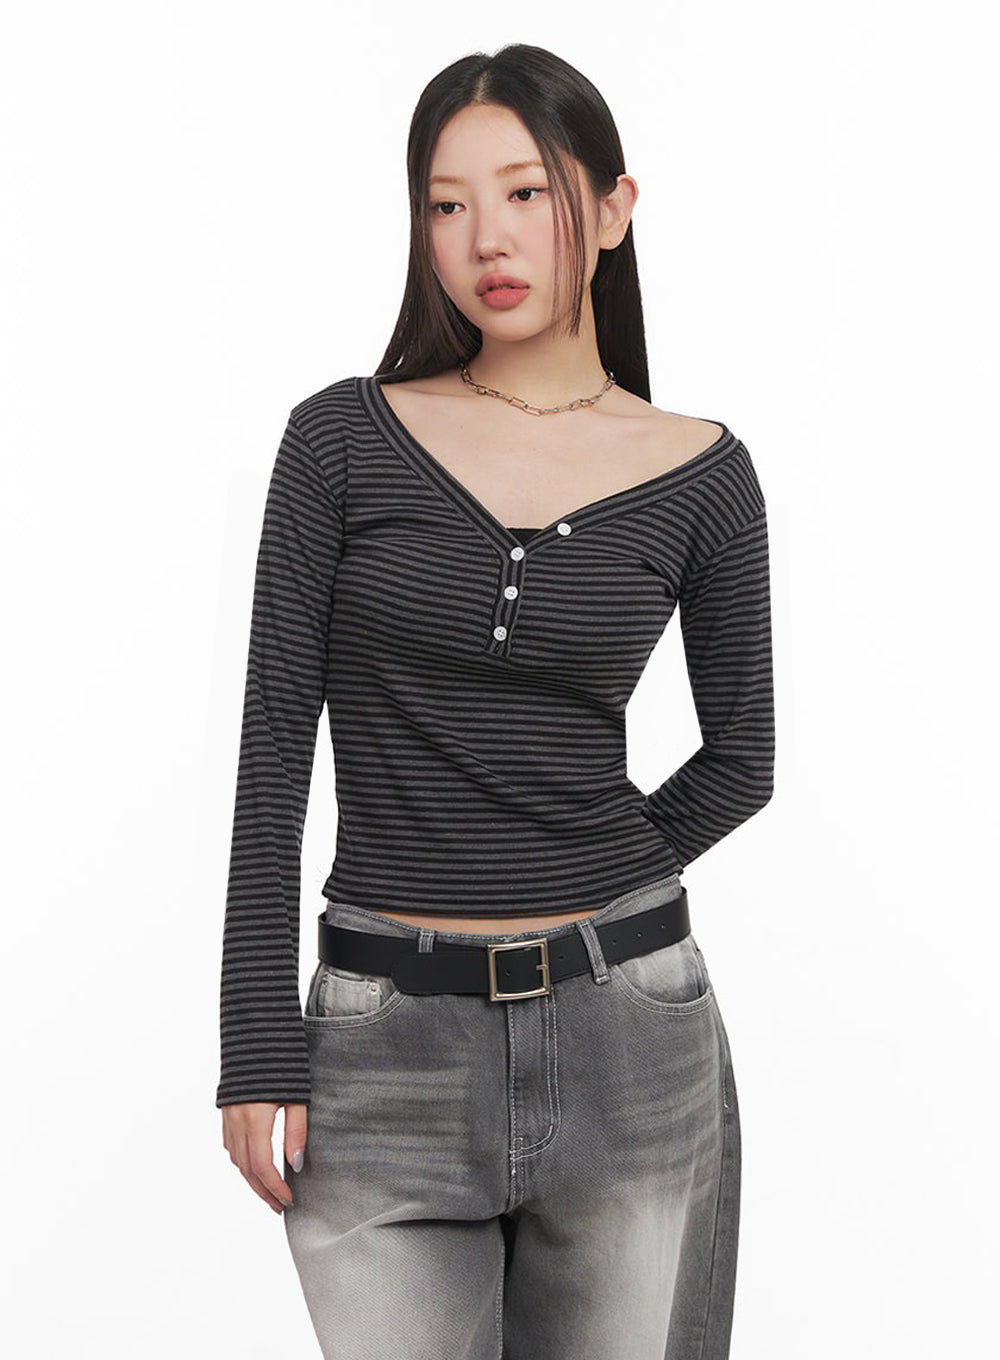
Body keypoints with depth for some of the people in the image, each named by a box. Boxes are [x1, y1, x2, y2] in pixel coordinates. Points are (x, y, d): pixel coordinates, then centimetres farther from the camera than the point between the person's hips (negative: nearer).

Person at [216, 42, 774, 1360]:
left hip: (629, 1022, 1)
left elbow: (739, 760, 12)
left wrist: (587, 899, 5)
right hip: (389, 1036, 0)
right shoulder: (344, 438, -2)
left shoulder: (698, 474, 1)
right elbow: (276, 749, -3)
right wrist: (260, 1048, -5)